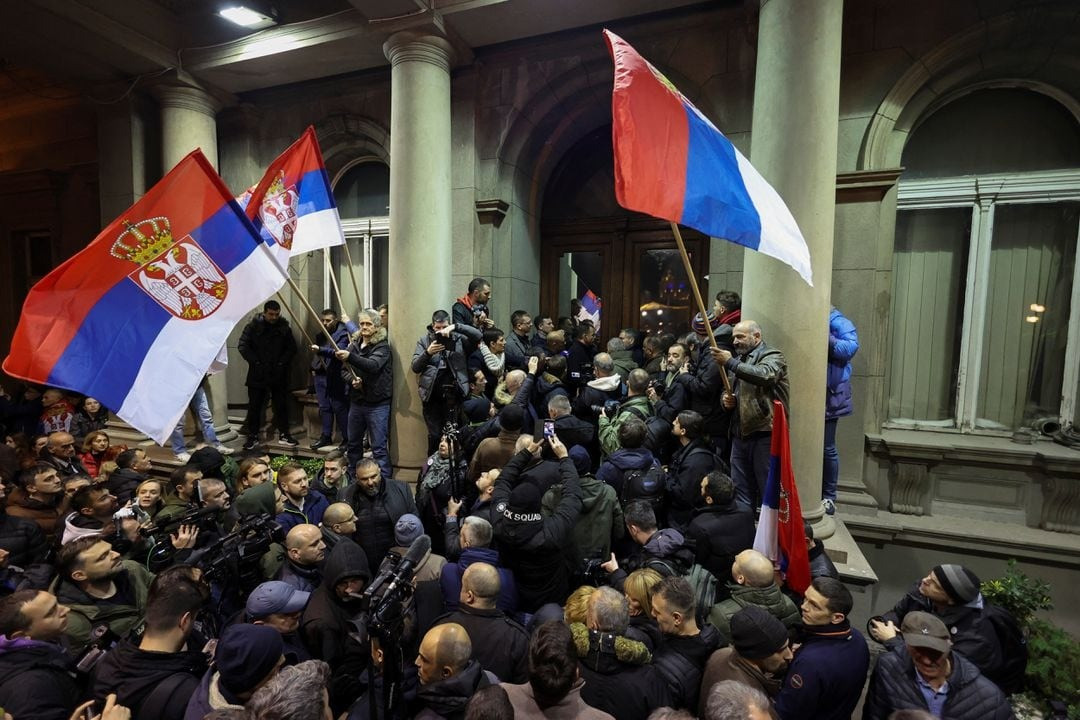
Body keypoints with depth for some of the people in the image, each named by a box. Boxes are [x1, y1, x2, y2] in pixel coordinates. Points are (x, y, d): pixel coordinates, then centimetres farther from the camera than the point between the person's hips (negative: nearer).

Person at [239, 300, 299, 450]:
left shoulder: (284, 328, 3)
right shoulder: (253, 326, -3)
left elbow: (292, 348, 5)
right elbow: (243, 346, -5)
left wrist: (282, 362, -7)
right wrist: (255, 362, -12)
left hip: (279, 375, 1)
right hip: (257, 374, -1)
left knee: (282, 405, 8)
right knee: (254, 406, 7)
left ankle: (284, 434, 20)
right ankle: (253, 436, 19)